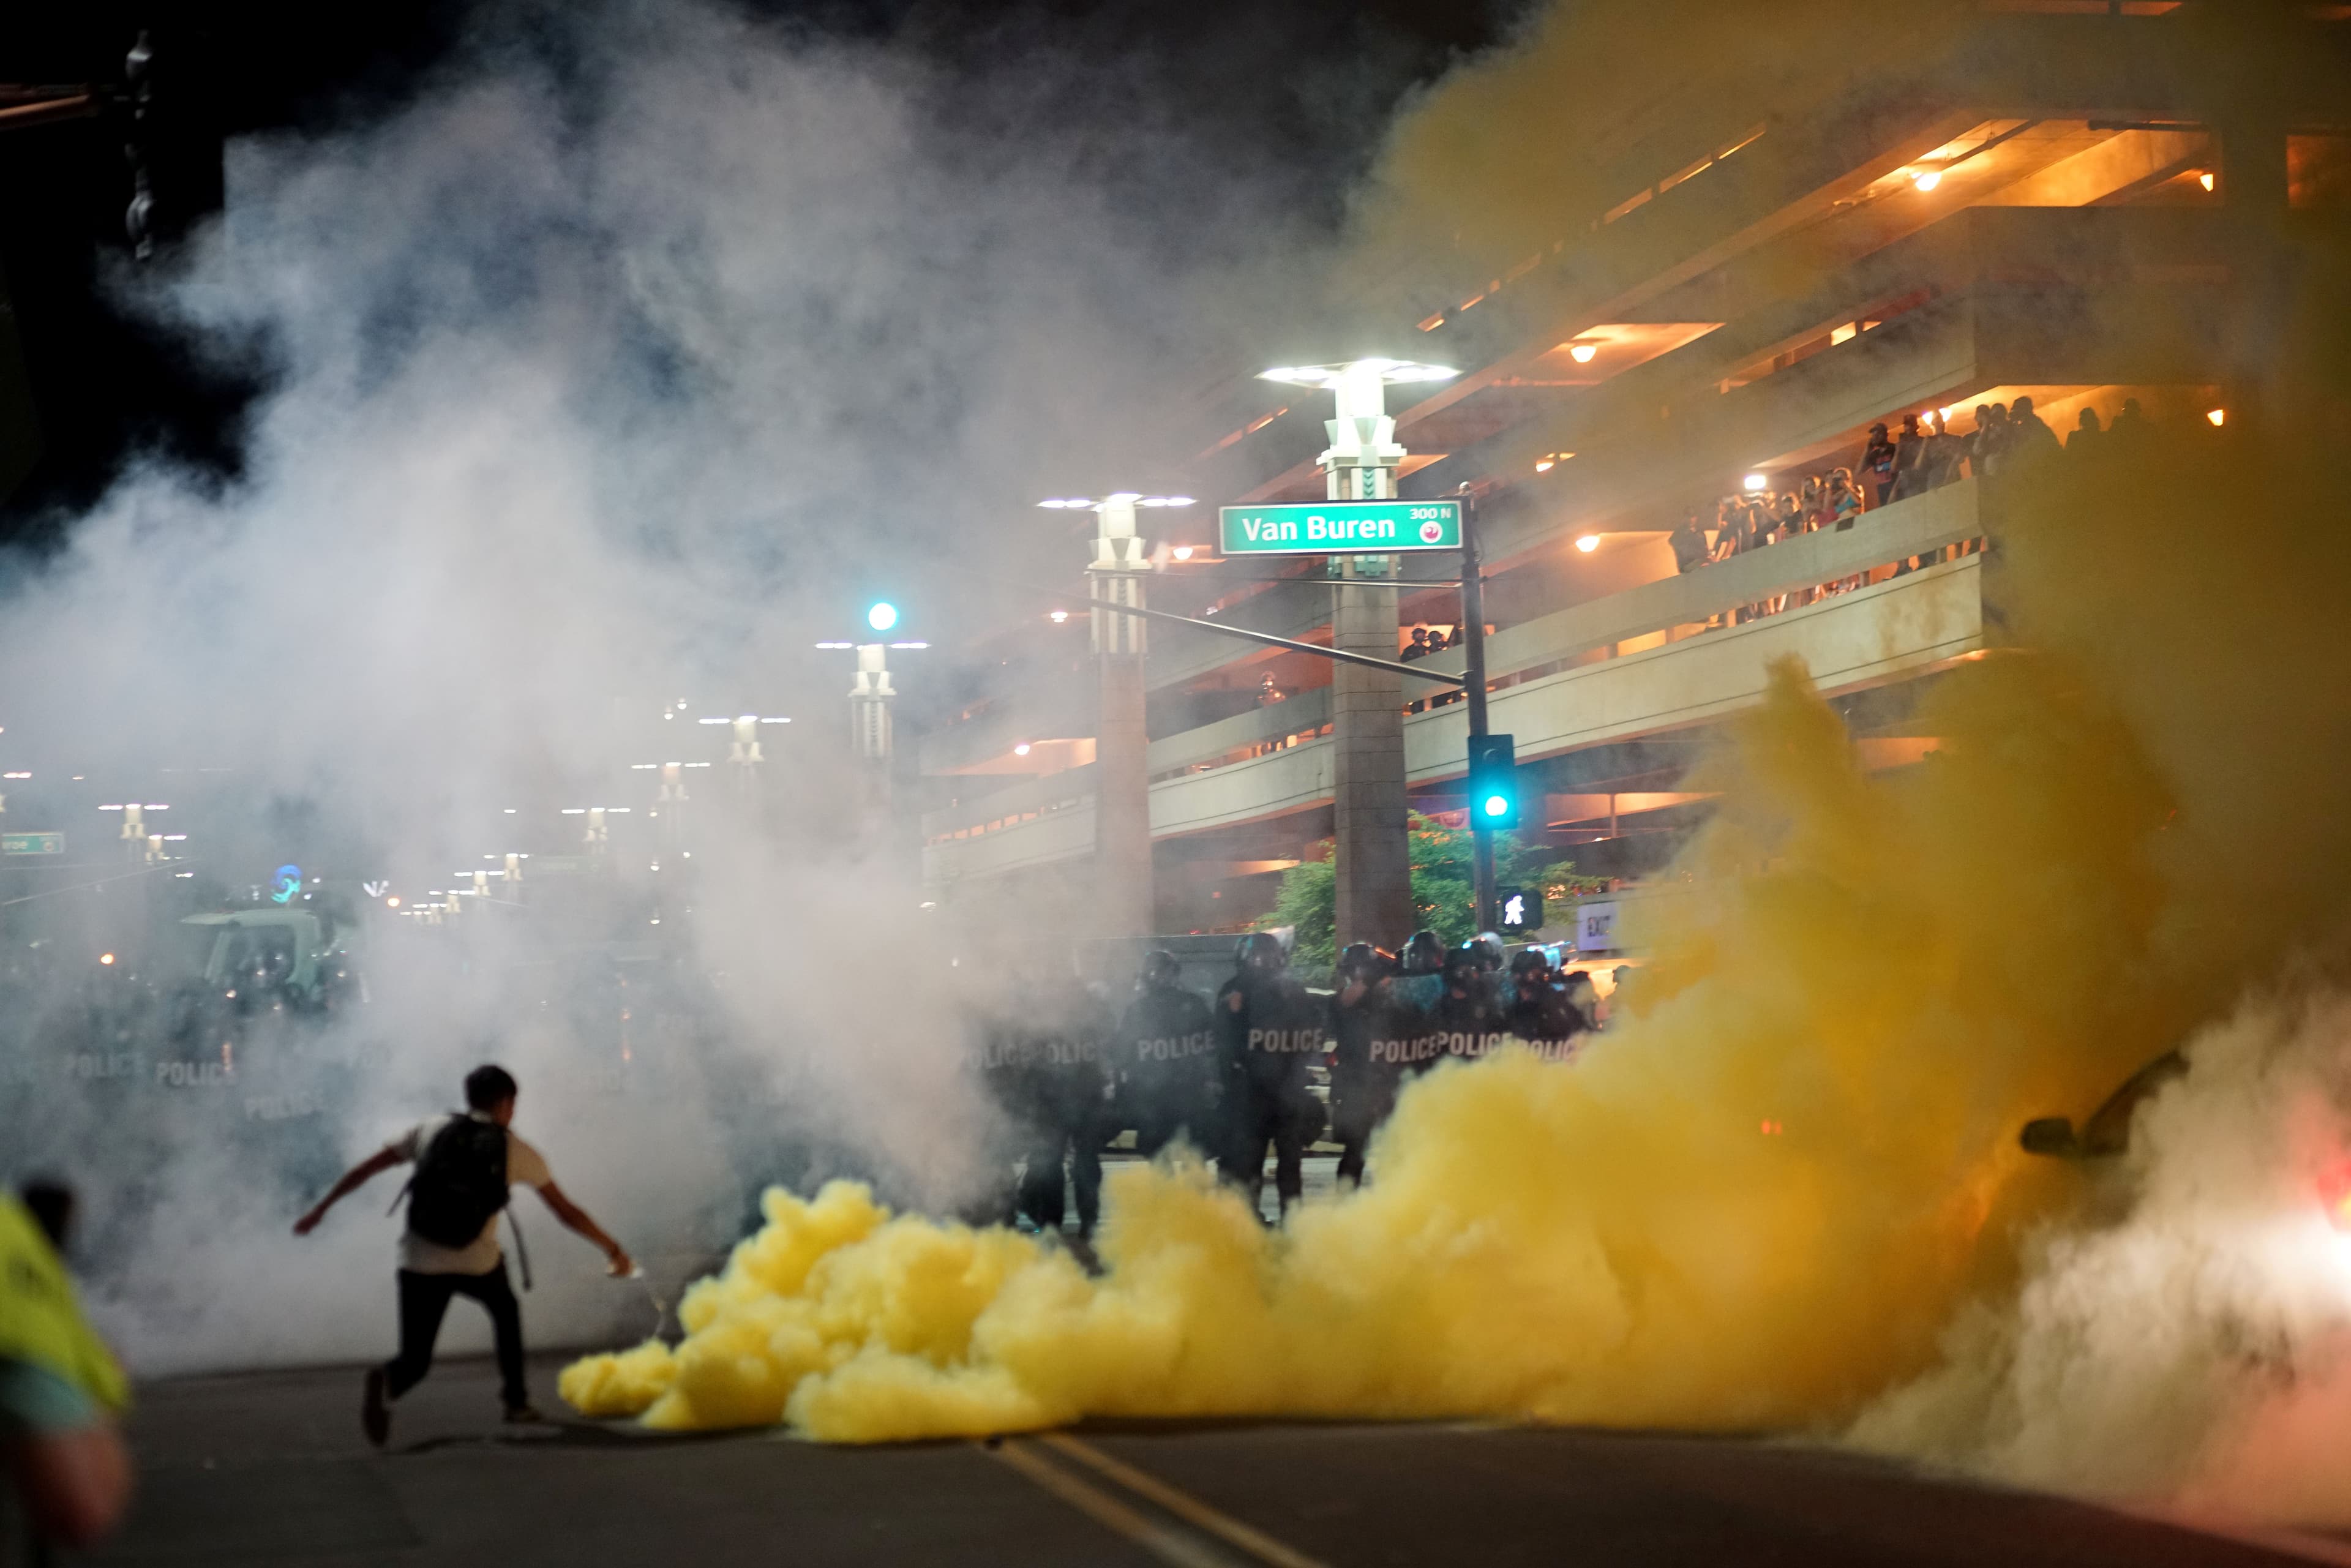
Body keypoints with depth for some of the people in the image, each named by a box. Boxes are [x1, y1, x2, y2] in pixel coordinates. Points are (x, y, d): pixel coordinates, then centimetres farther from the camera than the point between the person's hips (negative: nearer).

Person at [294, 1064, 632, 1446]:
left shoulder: (430, 1130, 9)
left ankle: (385, 1382, -27)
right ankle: (515, 1398, 29)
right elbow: (567, 1212, 10)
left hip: (419, 1264, 1)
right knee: (505, 1309, 34)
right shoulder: (517, 1150, 6)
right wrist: (611, 1247, 22)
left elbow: (364, 1169, 9)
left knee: (414, 1363, 7)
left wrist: (319, 1210, 18)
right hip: (477, 1265, -1)